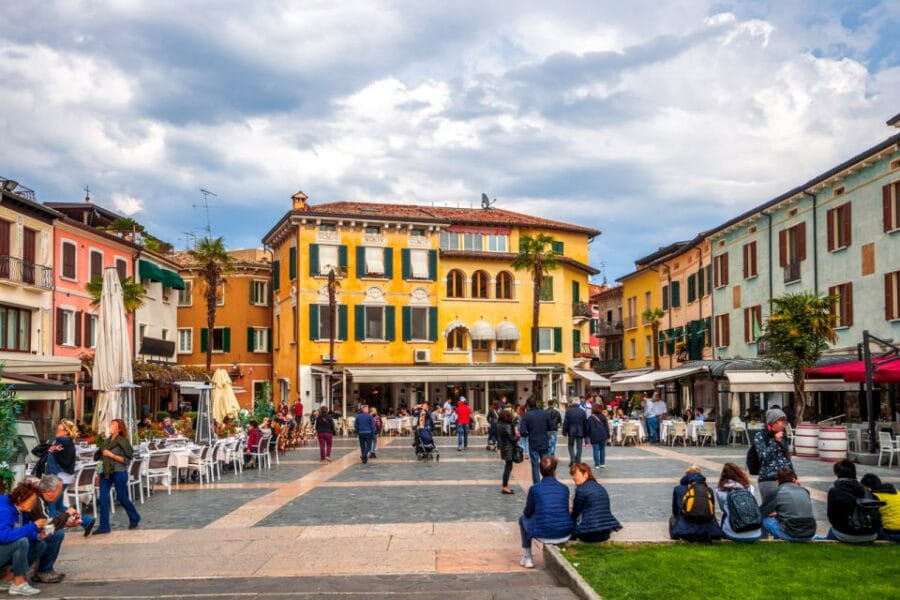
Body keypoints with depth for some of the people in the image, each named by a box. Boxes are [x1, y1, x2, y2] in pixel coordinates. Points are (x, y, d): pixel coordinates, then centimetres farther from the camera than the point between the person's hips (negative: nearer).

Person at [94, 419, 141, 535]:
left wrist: (111, 455, -18)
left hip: (119, 472, -6)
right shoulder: (106, 441, 10)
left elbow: (127, 459, -14)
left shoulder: (122, 441, -9)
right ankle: (104, 526, 4)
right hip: (106, 472, 6)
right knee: (103, 498, -2)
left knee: (122, 498, 6)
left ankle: (134, 518, 29)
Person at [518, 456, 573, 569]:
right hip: (564, 533, 3)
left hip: (543, 533, -3)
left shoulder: (534, 489, -8)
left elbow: (528, 513, 3)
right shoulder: (564, 488, 2)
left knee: (523, 518, 27)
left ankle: (527, 557, 27)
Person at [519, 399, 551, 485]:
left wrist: (526, 434, 5)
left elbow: (522, 431, -15)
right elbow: (549, 427, 7)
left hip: (533, 444, -3)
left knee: (535, 466, 4)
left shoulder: (526, 415, -11)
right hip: (545, 443, 3)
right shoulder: (544, 413, -1)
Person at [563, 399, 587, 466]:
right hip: (580, 432, 1)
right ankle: (578, 461, 3)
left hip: (571, 432, -1)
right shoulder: (582, 411, 4)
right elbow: (585, 423, 7)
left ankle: (572, 458, -9)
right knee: (579, 447, 7)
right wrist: (585, 434, 13)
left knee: (571, 446, 12)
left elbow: (565, 422, -3)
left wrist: (564, 432, 2)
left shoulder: (569, 411, -2)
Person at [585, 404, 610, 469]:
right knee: (602, 449, 11)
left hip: (594, 437, -1)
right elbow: (606, 427, 7)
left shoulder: (590, 418, 1)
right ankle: (602, 463, 13)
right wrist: (608, 436, 12)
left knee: (596, 450, 0)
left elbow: (588, 428, 4)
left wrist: (587, 436, 14)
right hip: (603, 436, 2)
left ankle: (597, 464, -1)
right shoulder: (603, 417, 4)